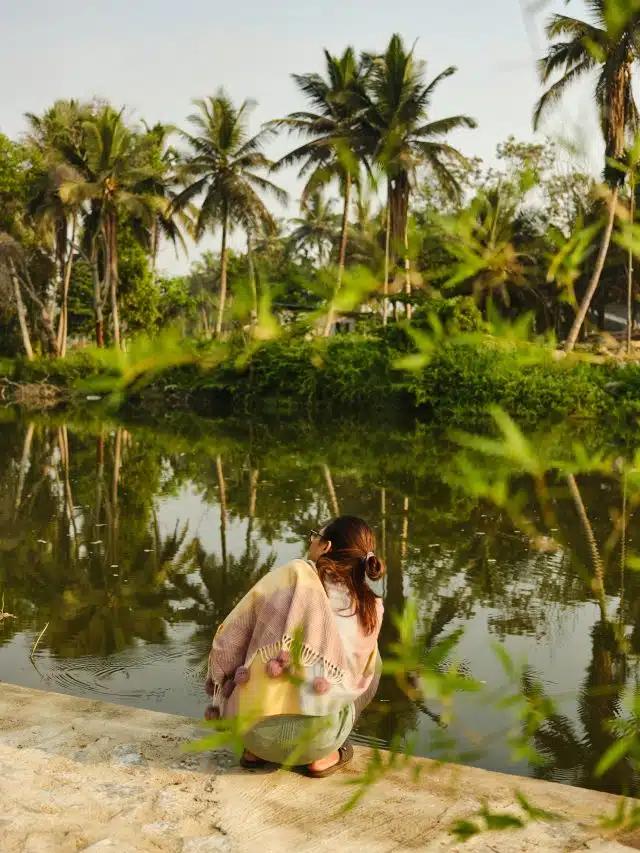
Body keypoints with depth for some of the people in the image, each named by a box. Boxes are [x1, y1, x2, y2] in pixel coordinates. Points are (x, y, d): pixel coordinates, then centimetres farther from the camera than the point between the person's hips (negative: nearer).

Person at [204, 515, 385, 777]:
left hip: (252, 729, 1)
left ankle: (256, 750, 18)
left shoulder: (292, 573, -1)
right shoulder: (371, 608, 4)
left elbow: (229, 637, 3)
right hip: (314, 737, 0)